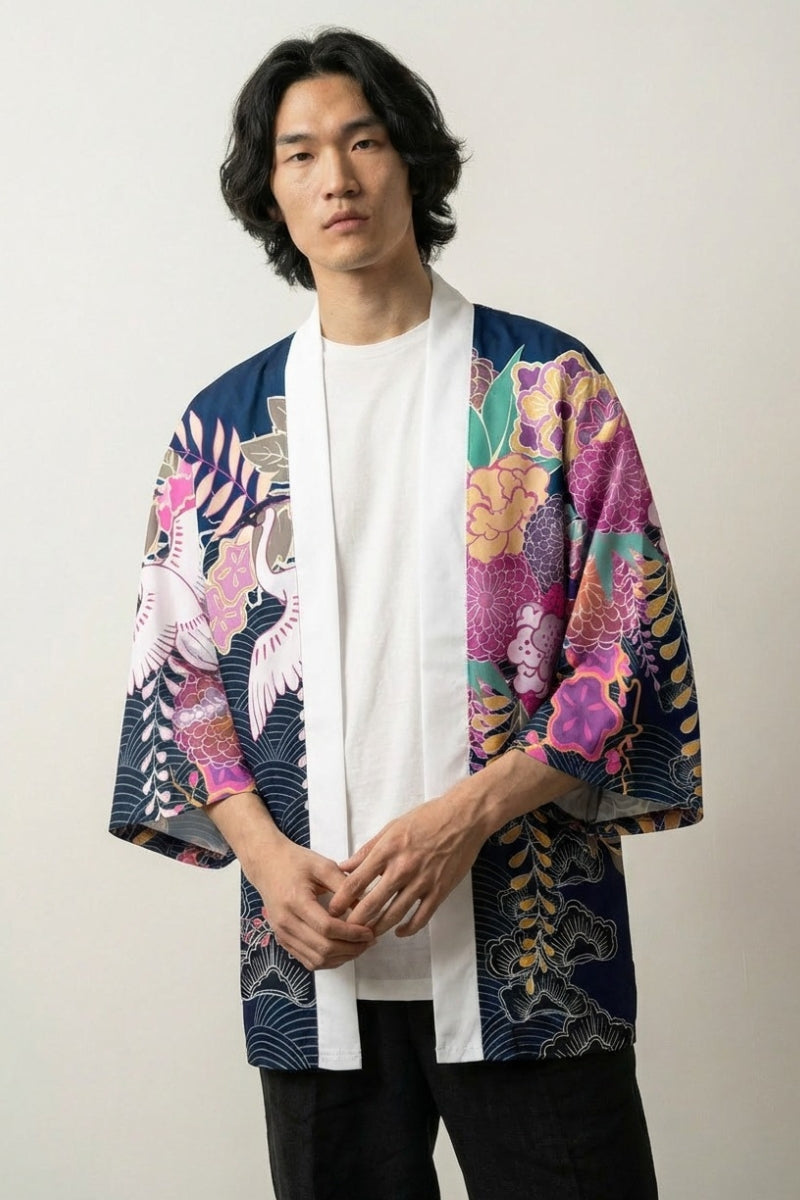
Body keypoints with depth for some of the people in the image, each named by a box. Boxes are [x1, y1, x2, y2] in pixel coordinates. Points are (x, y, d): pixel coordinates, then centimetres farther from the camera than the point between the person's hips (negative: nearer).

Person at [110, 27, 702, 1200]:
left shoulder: (548, 384, 2)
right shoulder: (225, 423, 8)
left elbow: (631, 641, -2)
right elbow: (180, 665, 8)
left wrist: (467, 814, -14)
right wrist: (266, 856, -8)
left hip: (529, 941, -2)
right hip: (314, 951, 2)